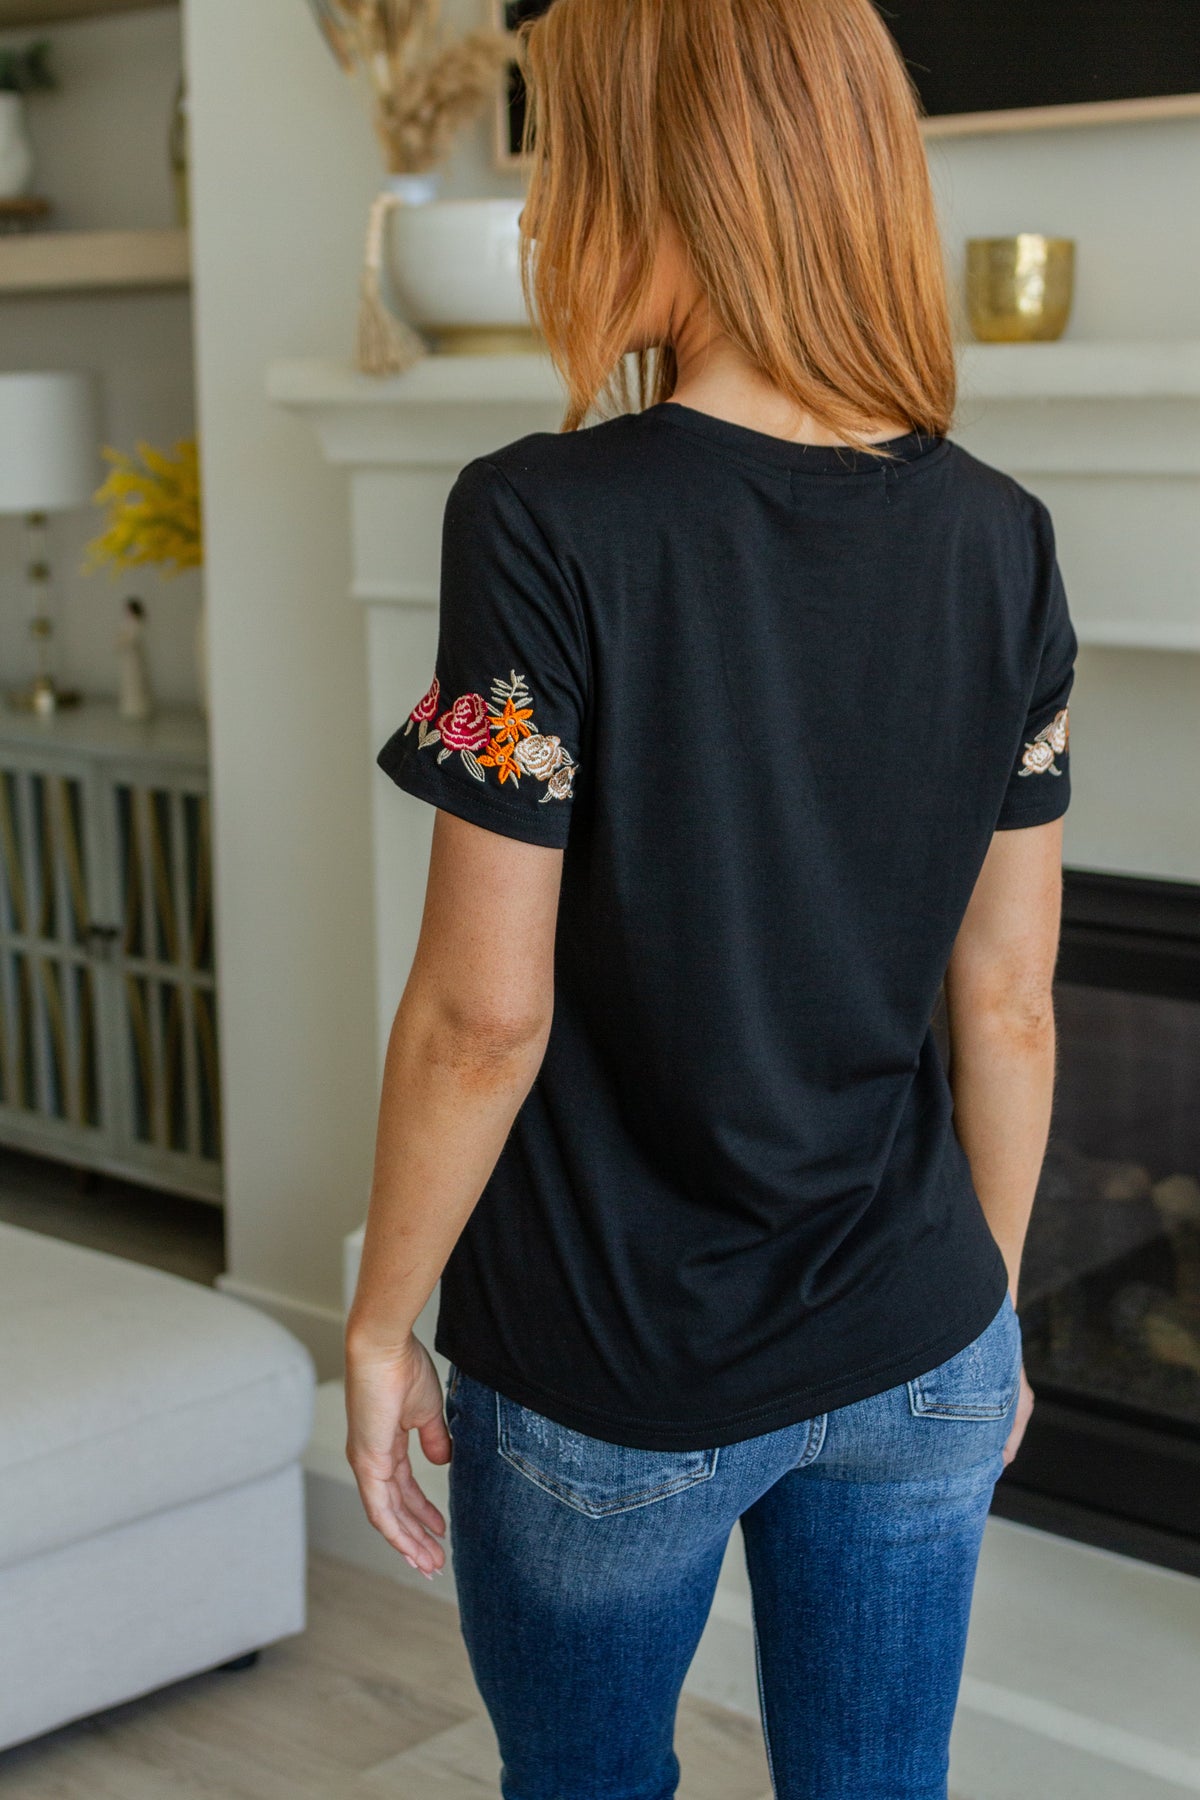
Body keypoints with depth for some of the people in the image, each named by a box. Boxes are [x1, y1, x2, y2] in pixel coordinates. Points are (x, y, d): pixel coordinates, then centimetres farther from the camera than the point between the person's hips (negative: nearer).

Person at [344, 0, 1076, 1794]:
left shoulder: (547, 526, -19)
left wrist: (380, 1323, -3)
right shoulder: (1000, 540, -5)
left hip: (603, 1388, -3)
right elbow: (1006, 1000, 1)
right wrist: (986, 1296, 14)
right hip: (917, 1368, 4)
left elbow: (486, 1014, -17)